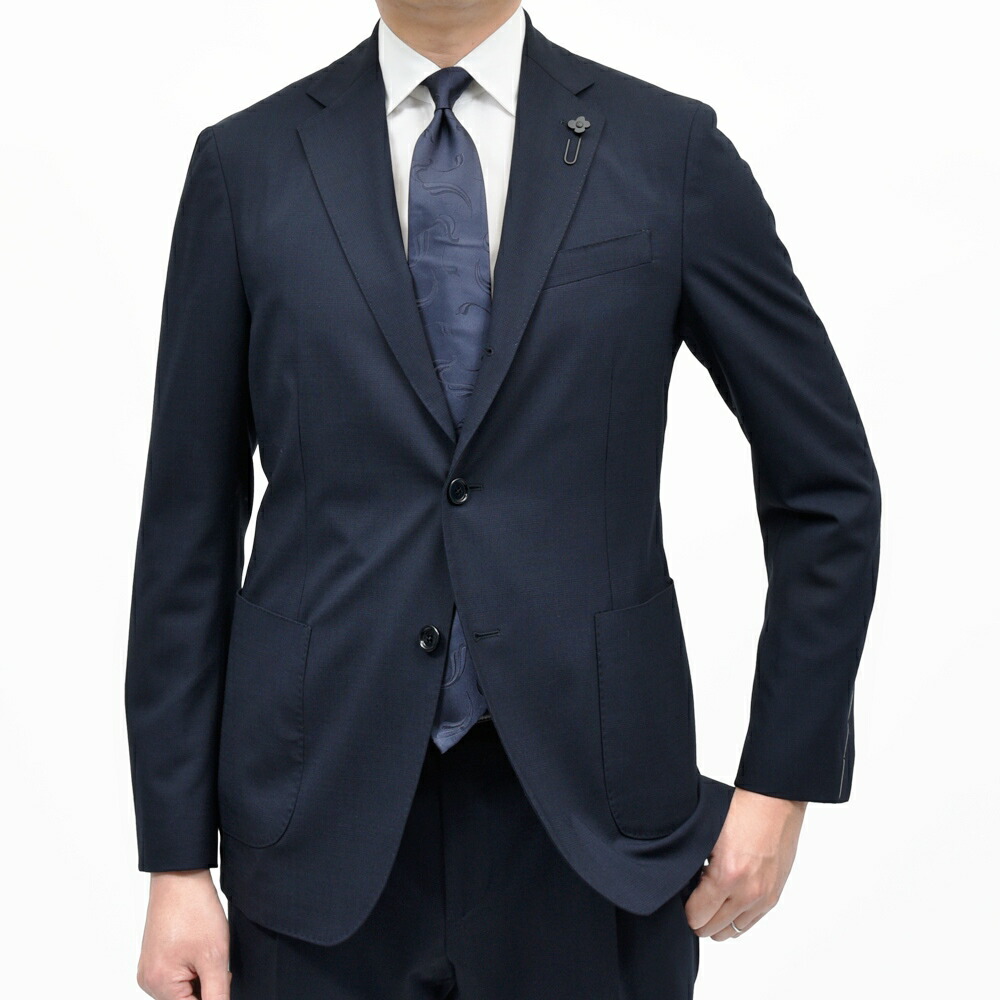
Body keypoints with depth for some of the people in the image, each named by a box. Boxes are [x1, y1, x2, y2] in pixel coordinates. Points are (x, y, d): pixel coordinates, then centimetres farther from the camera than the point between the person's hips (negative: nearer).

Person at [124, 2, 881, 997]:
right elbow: (188, 529, 3)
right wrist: (177, 859, 1)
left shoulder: (669, 149, 0)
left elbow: (829, 484, 5)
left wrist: (786, 779, 1)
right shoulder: (246, 162, 2)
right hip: (325, 822, 1)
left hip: (592, 825, 0)